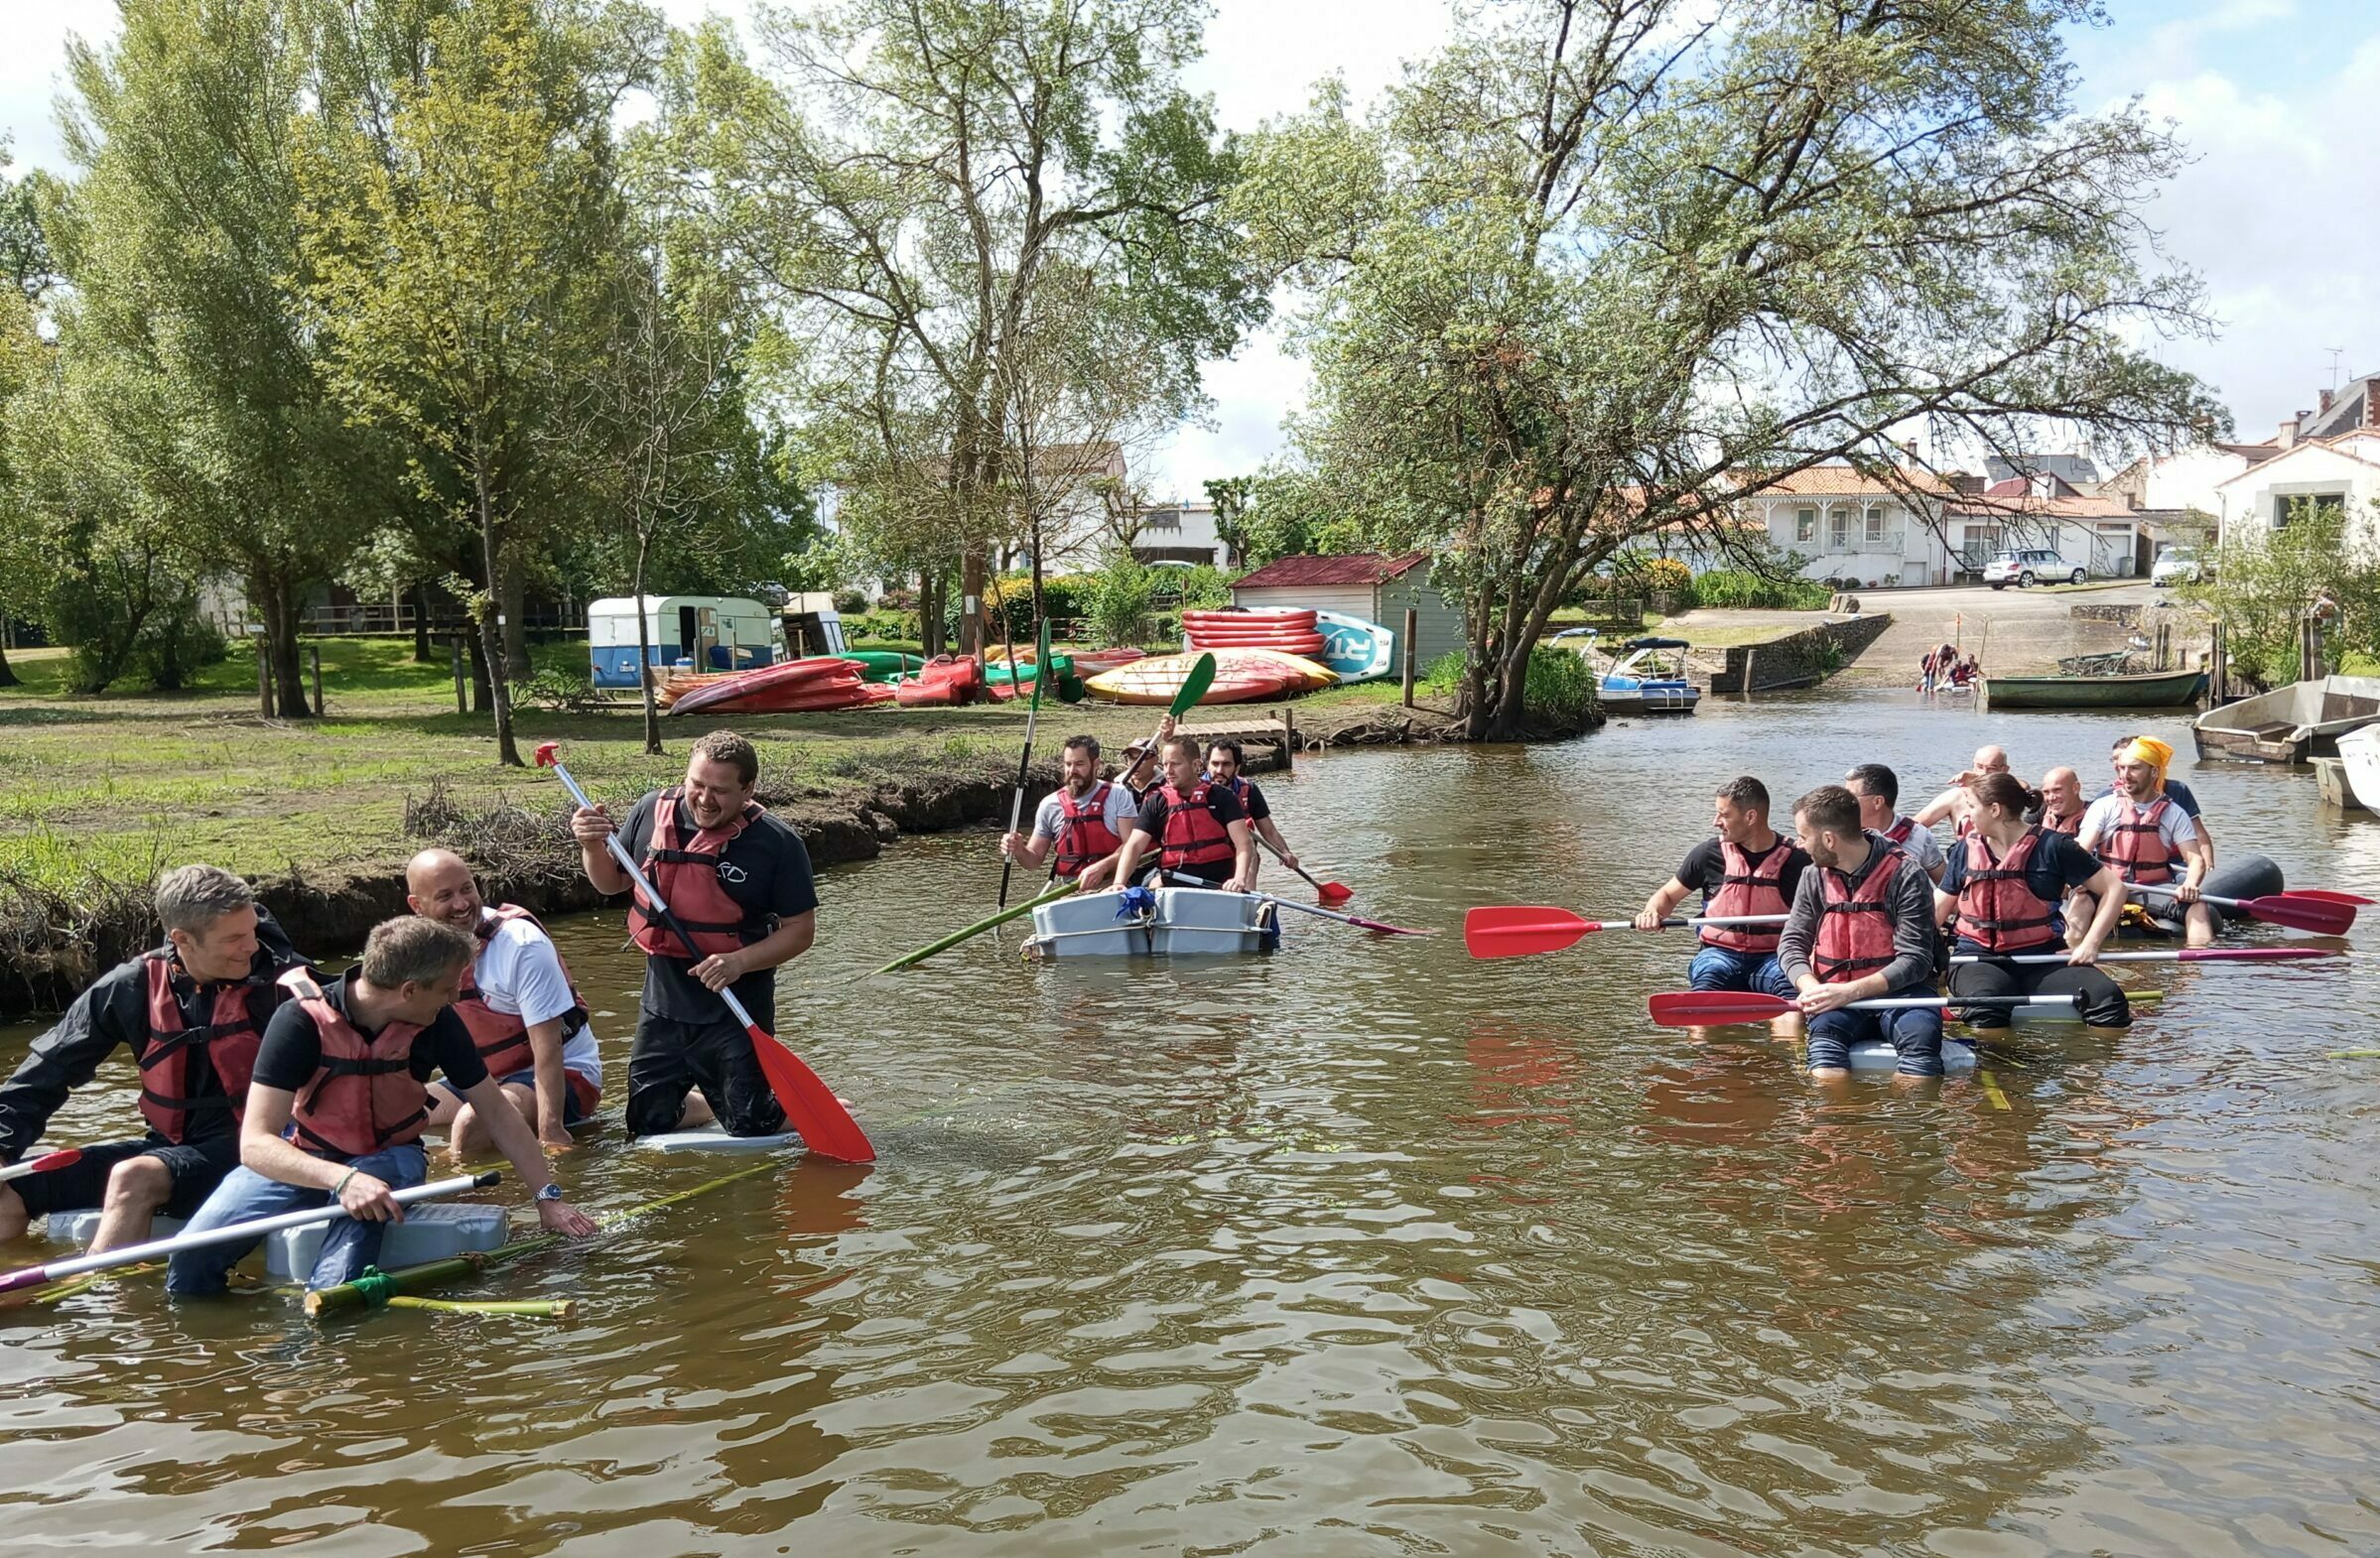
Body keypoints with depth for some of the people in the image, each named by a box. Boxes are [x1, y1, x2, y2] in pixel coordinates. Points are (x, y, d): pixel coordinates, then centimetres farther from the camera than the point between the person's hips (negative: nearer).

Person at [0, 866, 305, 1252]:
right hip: (166, 1143, 5)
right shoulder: (134, 986, -2)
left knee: (133, 1179, -32)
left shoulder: (274, 977, -12)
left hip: (243, 1149, -5)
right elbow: (54, 1065, 6)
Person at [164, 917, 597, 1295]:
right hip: (301, 1158, -1)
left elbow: (498, 1113, -4)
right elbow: (255, 1143, -30)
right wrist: (342, 1178, -47)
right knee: (192, 1260, -23)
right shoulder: (302, 1020, -26)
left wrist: (547, 1198, -7)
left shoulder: (438, 1024, -15)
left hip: (389, 1157, 1)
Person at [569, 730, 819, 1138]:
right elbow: (612, 883, 13)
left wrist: (740, 962, -24)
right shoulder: (651, 813, -3)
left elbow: (800, 930, -9)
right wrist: (593, 847, -8)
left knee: (751, 1127, -2)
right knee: (646, 1123, 11)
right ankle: (716, 1104, 40)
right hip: (664, 1002, 4)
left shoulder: (777, 844, -14)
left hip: (736, 1008, -4)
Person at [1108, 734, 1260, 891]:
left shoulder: (1222, 798, 4)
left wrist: (1240, 878, -23)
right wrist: (1118, 883, -17)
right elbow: (1134, 846, -1)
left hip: (1218, 886, -1)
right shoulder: (1156, 803, 7)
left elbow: (1244, 843, -4)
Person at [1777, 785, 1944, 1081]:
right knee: (1824, 1028, -31)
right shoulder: (1814, 877, 8)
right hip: (1834, 995, 2)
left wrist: (1851, 991, -24)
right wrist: (1810, 988, -14)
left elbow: (1915, 960, -13)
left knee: (1921, 1034, -33)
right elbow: (1792, 943, 9)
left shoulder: (1906, 875, -8)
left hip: (1897, 990, -2)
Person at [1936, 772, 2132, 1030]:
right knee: (1986, 1004, -37)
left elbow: (2114, 888, 0)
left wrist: (2090, 944, -9)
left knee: (2108, 999, -25)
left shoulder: (2052, 846, -1)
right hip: (1979, 958, 0)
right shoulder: (1966, 849, 10)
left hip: (2042, 957, 0)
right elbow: (1939, 907, 15)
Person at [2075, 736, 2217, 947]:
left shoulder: (2174, 813, 5)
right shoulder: (2104, 807, 2)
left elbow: (2196, 859, -4)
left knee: (2197, 904, -25)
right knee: (2083, 898, -32)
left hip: (2155, 889, 1)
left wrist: (2190, 884, -28)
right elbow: (2081, 851, -9)